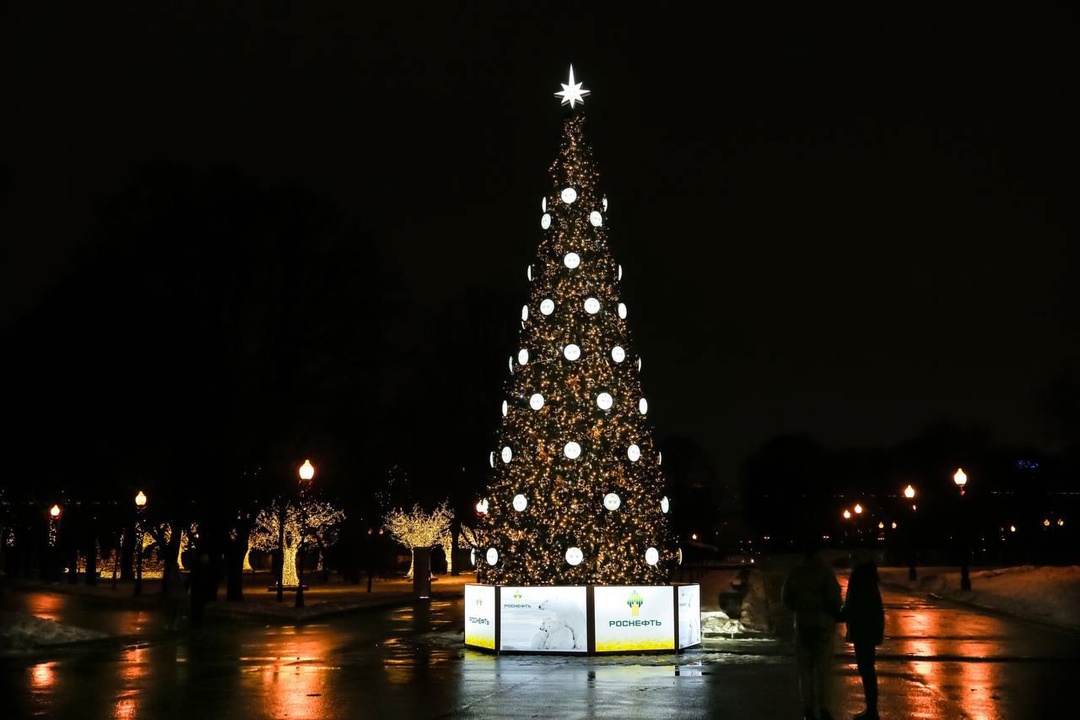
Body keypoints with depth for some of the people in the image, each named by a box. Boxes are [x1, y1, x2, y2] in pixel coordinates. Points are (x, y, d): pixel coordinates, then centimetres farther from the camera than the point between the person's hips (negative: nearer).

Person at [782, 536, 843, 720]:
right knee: (822, 669, 3)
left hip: (802, 624, 3)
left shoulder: (795, 573, 0)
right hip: (823, 624, -3)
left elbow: (786, 598, 5)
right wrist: (836, 615, 6)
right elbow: (834, 599, -14)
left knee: (805, 670, 8)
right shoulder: (825, 572, -12)